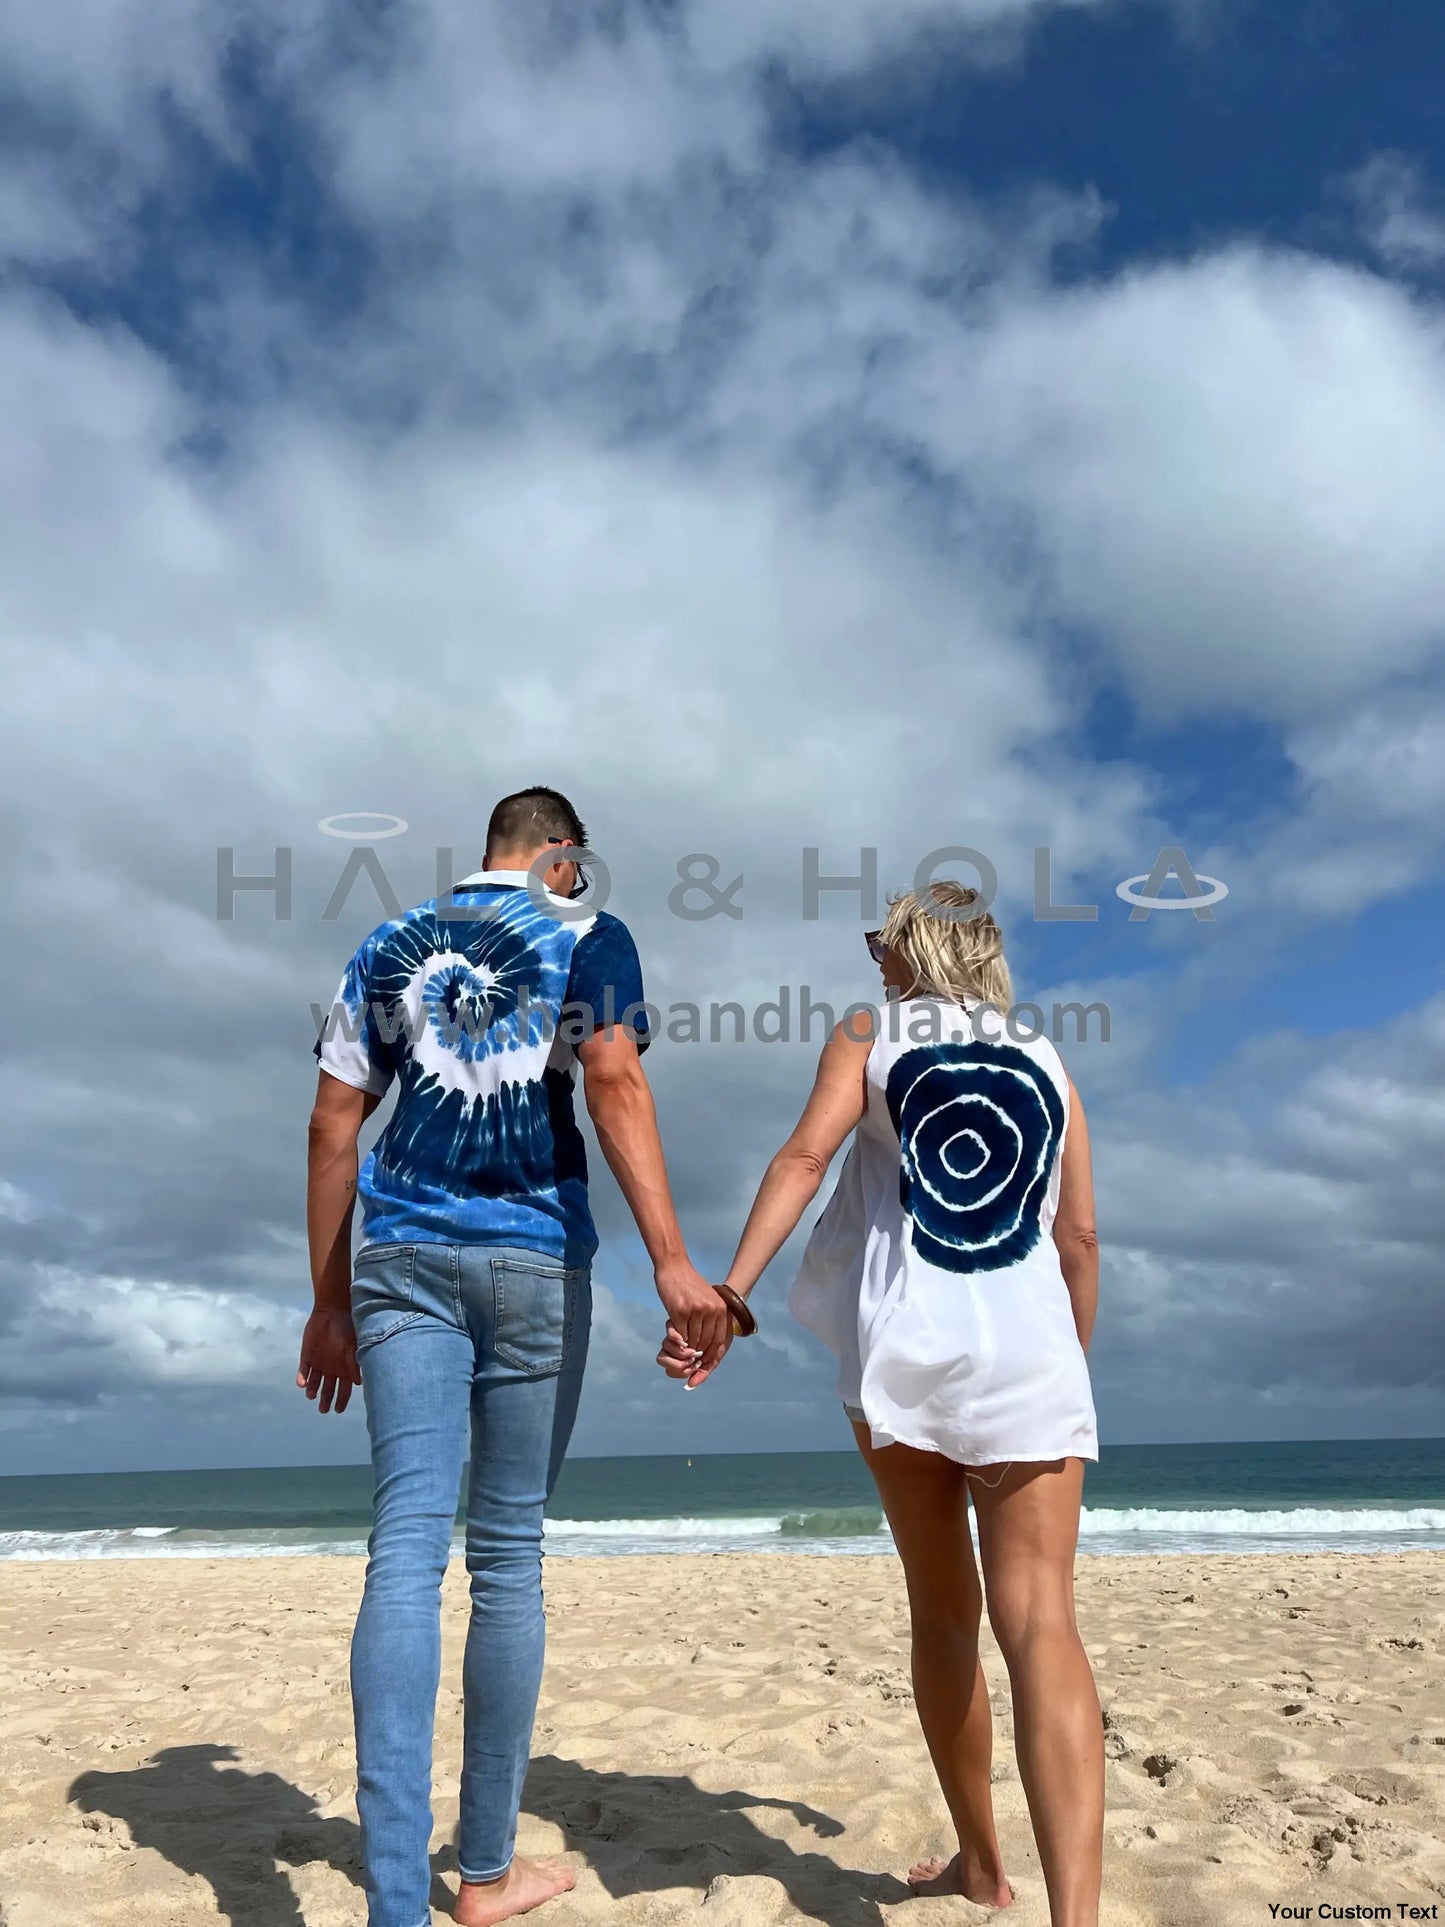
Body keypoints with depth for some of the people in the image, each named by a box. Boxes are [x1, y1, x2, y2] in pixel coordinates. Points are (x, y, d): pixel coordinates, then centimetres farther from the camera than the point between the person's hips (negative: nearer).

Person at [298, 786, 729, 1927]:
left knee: (407, 1545, -1)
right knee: (508, 1554, 7)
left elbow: (334, 1125, 10)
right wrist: (672, 1262, -18)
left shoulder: (389, 947, 15)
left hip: (403, 1257, 3)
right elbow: (615, 1082, -12)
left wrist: (331, 1304, 14)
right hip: (538, 1258, -2)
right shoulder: (588, 934, 5)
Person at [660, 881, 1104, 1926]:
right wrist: (1073, 1368, 24)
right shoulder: (1047, 1063, 17)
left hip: (904, 1347, 0)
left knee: (944, 1615, 16)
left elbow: (805, 1156, -8)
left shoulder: (868, 1035, 10)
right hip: (1028, 1347, 1)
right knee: (1041, 1619, -6)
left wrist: (728, 1290, -15)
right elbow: (1081, 1236, 13)